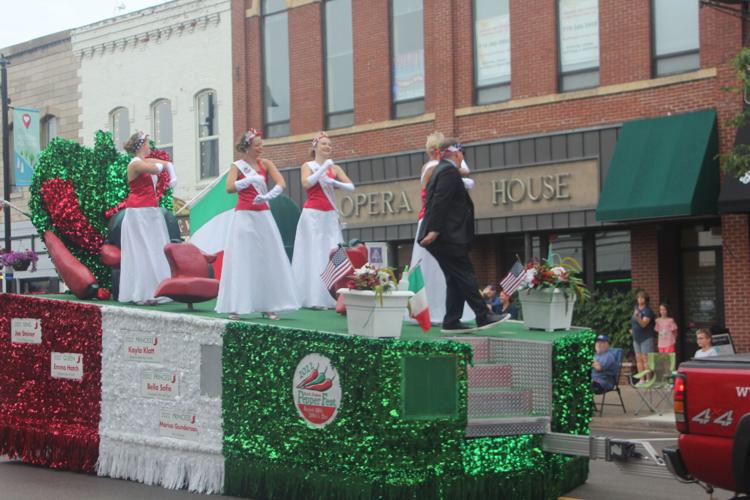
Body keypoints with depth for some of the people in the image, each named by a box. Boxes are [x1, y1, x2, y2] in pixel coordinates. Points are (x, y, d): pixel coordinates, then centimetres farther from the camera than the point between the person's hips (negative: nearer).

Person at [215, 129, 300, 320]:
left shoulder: (266, 164, 5)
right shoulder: (237, 166, 0)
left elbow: (281, 184, -9)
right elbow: (229, 188, -16)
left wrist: (268, 196, -26)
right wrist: (250, 180, -27)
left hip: (263, 216, 3)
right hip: (243, 217, -3)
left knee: (268, 260, 2)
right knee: (241, 260, -4)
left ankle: (268, 306, 8)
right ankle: (236, 306, -2)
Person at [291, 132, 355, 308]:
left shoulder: (335, 168, 13)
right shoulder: (307, 166, 5)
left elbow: (351, 187, 4)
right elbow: (306, 183, -15)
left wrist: (334, 183, -11)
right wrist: (324, 167, -12)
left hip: (330, 216, 4)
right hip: (312, 214, -4)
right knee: (313, 254, -6)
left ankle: (333, 298, 0)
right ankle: (314, 298, -5)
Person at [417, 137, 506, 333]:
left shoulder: (440, 171, 21)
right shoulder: (449, 172, -11)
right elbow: (440, 202, -20)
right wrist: (434, 230, -25)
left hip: (440, 236, 10)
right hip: (447, 236, -10)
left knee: (454, 279, 10)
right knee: (465, 275, -7)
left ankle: (452, 322, 9)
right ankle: (483, 316, -6)